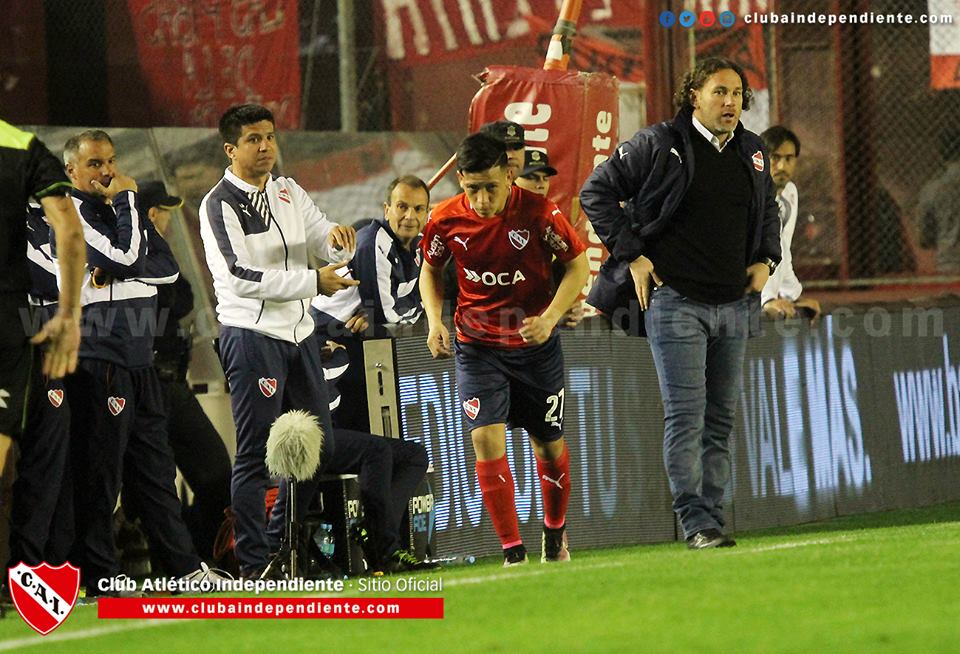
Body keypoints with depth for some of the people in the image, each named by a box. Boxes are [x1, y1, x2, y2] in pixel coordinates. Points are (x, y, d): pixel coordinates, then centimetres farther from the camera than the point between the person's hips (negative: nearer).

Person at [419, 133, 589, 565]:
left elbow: (577, 264, -4)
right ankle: (514, 554, -12)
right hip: (477, 346, 0)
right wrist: (435, 320, -7)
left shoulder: (538, 213, -17)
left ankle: (555, 532, 39)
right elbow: (430, 269, 9)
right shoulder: (446, 220, -11)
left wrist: (550, 318, -17)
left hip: (535, 344, 0)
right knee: (486, 439, -16)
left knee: (549, 445, 11)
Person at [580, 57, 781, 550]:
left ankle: (712, 515, 14)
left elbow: (768, 209, 29)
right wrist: (631, 255, -8)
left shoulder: (751, 152, 11)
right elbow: (596, 192, -3)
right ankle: (696, 523, -10)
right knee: (686, 414, -9)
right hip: (676, 300, -6)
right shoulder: (659, 145, -7)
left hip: (734, 305, 6)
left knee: (721, 416, 8)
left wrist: (765, 260, 12)